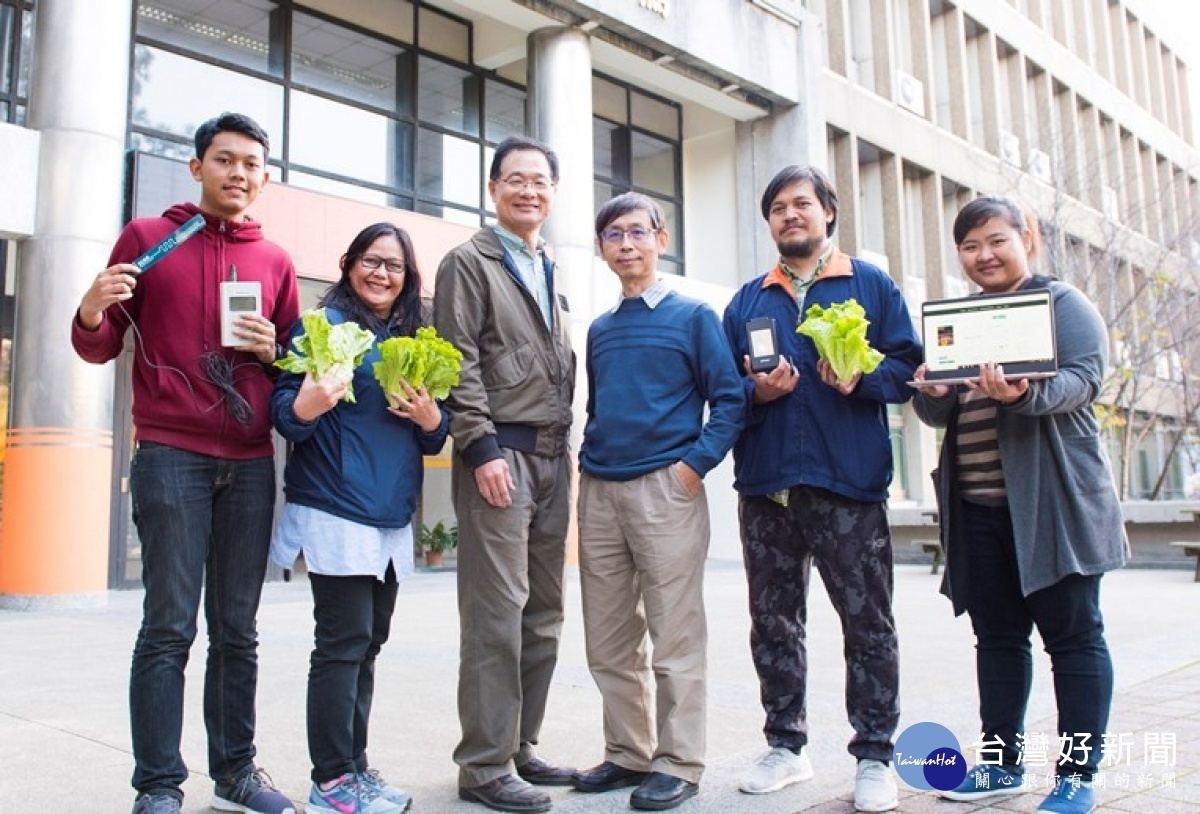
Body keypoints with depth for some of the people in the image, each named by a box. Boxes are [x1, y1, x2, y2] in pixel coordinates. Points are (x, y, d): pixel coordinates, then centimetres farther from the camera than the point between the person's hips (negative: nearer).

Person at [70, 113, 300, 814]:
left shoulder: (276, 261, 13)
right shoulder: (147, 238, 6)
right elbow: (100, 348, 6)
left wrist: (273, 350, -3)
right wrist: (93, 313, -16)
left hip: (251, 465, 3)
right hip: (171, 458, -3)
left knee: (238, 630, 8)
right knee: (170, 628, -4)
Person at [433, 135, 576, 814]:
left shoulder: (552, 274, 22)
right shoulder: (468, 263, 1)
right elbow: (459, 363, -9)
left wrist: (565, 446, 14)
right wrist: (482, 449, -16)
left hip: (552, 457, 7)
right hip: (499, 453, -7)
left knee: (544, 614, 9)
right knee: (497, 614, -7)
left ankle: (522, 746, 19)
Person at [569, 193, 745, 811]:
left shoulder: (692, 315, 2)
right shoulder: (600, 330, 16)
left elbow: (730, 399, -3)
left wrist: (696, 461, -13)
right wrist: (588, 461, 10)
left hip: (666, 488, -5)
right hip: (599, 493, 6)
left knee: (675, 640, 0)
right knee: (608, 644, 10)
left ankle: (678, 763, 10)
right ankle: (628, 753, 23)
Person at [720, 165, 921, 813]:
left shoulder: (872, 286, 8)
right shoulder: (747, 301, 16)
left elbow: (907, 365, 2)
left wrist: (862, 379, -16)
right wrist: (756, 390, -8)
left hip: (848, 483, -3)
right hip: (765, 485, 3)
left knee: (867, 623, 1)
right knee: (773, 622, 9)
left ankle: (874, 755, 14)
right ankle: (786, 745, 23)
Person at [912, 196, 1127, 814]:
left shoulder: (1063, 303, 2)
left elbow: (1083, 378, -14)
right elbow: (938, 414, 12)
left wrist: (1025, 393, -33)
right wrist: (934, 392, -12)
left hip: (1052, 502, -5)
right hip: (979, 507, 5)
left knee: (1072, 635, 1)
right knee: (997, 636, 10)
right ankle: (1002, 762, 21)